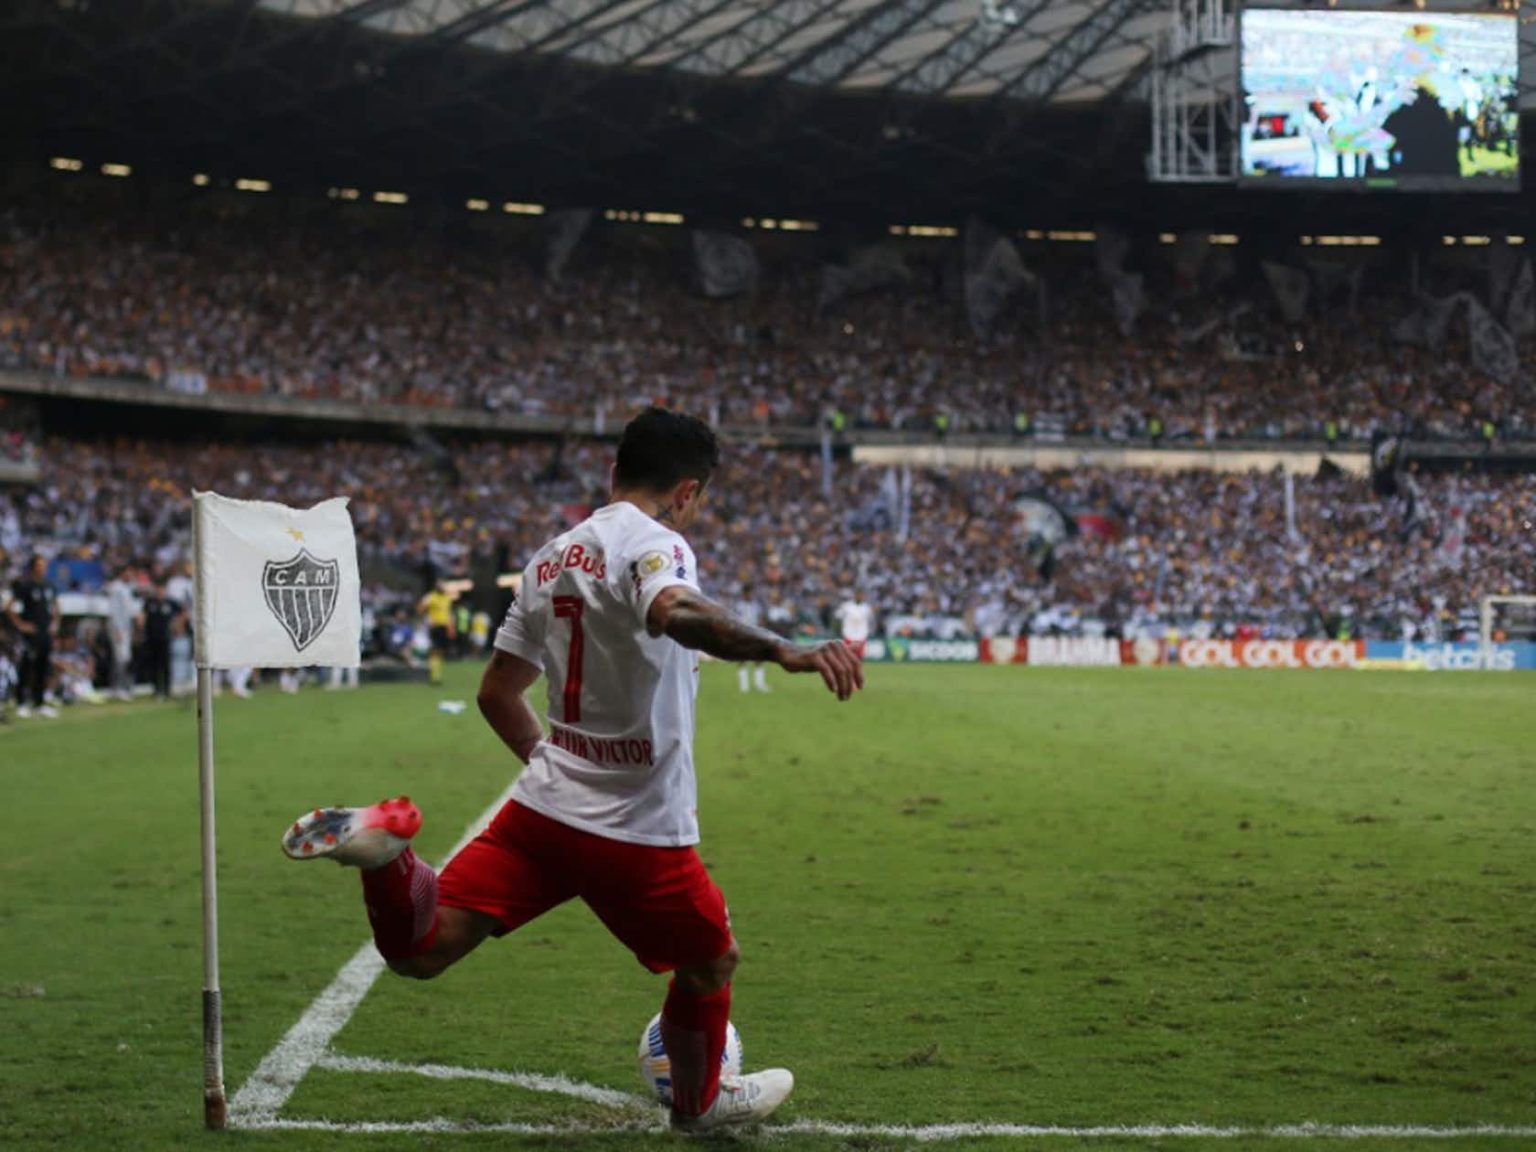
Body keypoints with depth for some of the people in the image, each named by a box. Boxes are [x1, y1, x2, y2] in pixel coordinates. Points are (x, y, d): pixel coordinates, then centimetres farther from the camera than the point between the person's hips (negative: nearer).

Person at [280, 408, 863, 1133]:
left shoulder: (551, 557, 13)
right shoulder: (654, 543, -12)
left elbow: (498, 693, 20)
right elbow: (677, 613, -37)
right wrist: (786, 652, -48)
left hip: (544, 804, 6)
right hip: (640, 830, -6)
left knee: (418, 951, 4)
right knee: (712, 965, 20)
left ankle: (382, 850, -22)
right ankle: (701, 1101, 40)